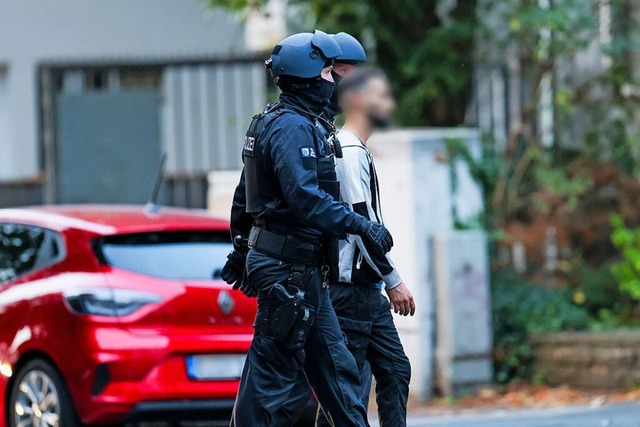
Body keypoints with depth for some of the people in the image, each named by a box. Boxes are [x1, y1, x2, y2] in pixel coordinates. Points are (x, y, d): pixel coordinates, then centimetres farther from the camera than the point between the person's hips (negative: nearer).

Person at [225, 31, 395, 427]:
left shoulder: (270, 123, 17)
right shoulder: (293, 127, -15)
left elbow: (244, 195, 23)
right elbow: (306, 197, -27)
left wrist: (241, 250, 30)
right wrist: (363, 226, -25)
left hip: (304, 271, 10)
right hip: (288, 271, -10)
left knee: (336, 366, 10)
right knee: (272, 371, -6)